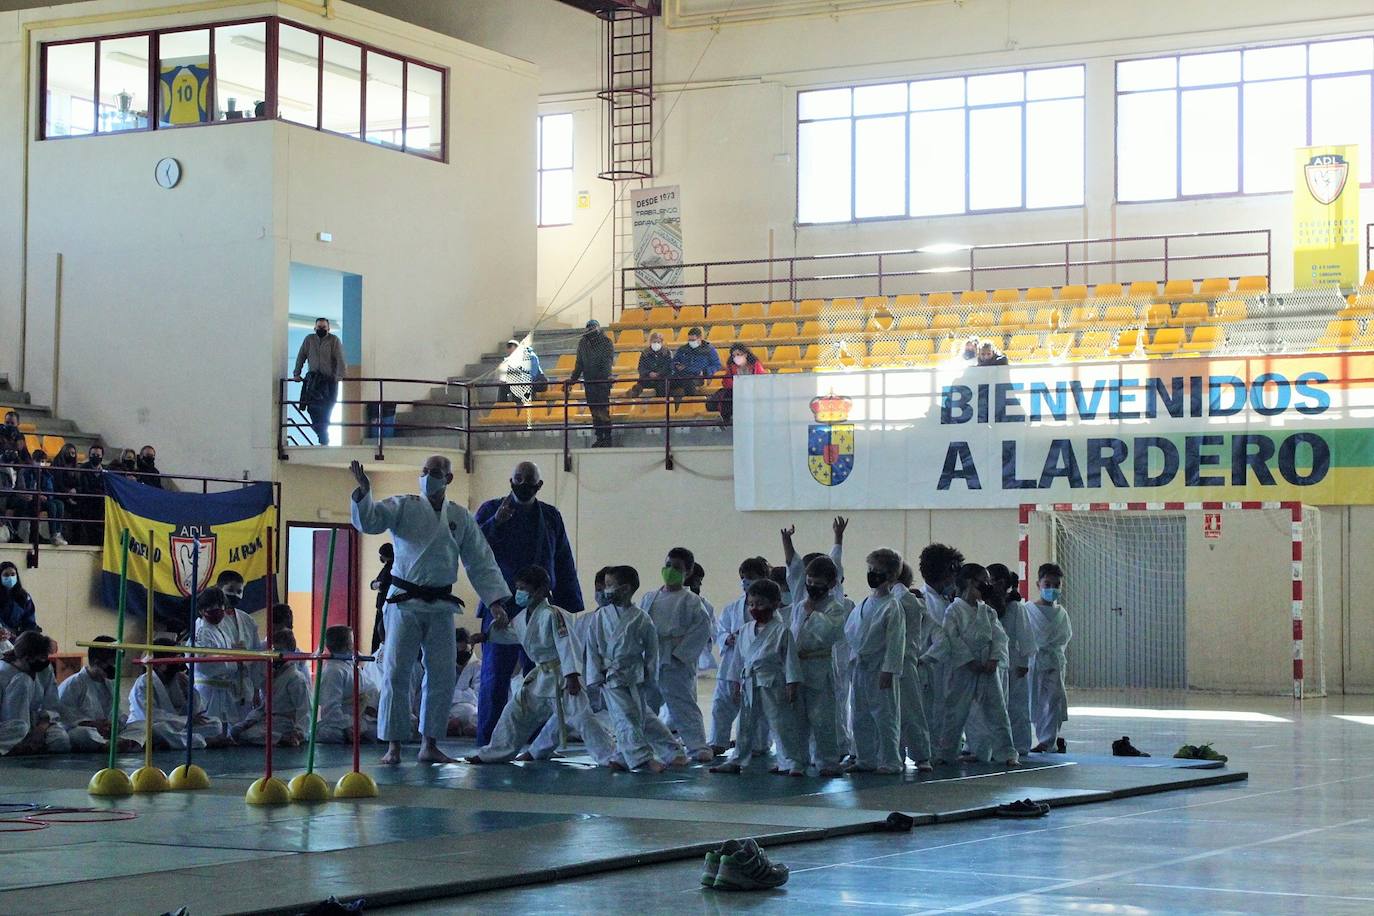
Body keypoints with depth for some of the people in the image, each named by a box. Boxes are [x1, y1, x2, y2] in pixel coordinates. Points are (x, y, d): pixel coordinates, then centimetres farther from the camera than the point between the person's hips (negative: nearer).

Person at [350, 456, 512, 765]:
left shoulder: (461, 518, 7)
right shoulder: (403, 507, 0)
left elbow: (482, 562, 8)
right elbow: (368, 521, -15)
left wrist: (495, 601, -2)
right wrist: (364, 493, -33)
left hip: (440, 606, 3)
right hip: (404, 602, -3)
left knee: (442, 676, 5)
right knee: (396, 673, -5)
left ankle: (429, 745, 17)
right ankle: (393, 746, 3)